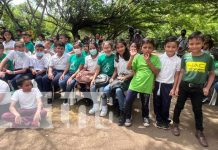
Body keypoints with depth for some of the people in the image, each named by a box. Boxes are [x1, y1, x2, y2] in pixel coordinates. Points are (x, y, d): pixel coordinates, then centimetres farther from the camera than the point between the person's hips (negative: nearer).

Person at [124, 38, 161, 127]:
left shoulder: (155, 58, -2)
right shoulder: (138, 57, -3)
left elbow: (156, 72, -10)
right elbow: (128, 68, -7)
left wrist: (148, 61, -16)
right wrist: (132, 57, -19)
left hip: (146, 85, 0)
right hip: (135, 84, 1)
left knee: (145, 104, 15)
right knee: (128, 101, 1)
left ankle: (145, 117, 43)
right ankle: (128, 117, 24)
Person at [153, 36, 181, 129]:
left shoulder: (178, 60, -5)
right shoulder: (160, 57, -4)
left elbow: (176, 75, 0)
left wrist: (174, 88, -1)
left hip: (168, 85, -1)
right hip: (157, 83, 1)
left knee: (166, 105, 8)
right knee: (157, 103, 10)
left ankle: (165, 120, 32)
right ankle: (159, 119, 31)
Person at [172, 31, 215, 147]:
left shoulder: (208, 58, -7)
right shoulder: (185, 57, -5)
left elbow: (212, 74, 3)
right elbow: (182, 72, 4)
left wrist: (207, 87, -5)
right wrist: (177, 86, 4)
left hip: (198, 88, -1)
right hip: (184, 86, 1)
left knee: (198, 110, 11)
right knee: (179, 106, 12)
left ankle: (199, 132, 30)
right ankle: (175, 124, 35)